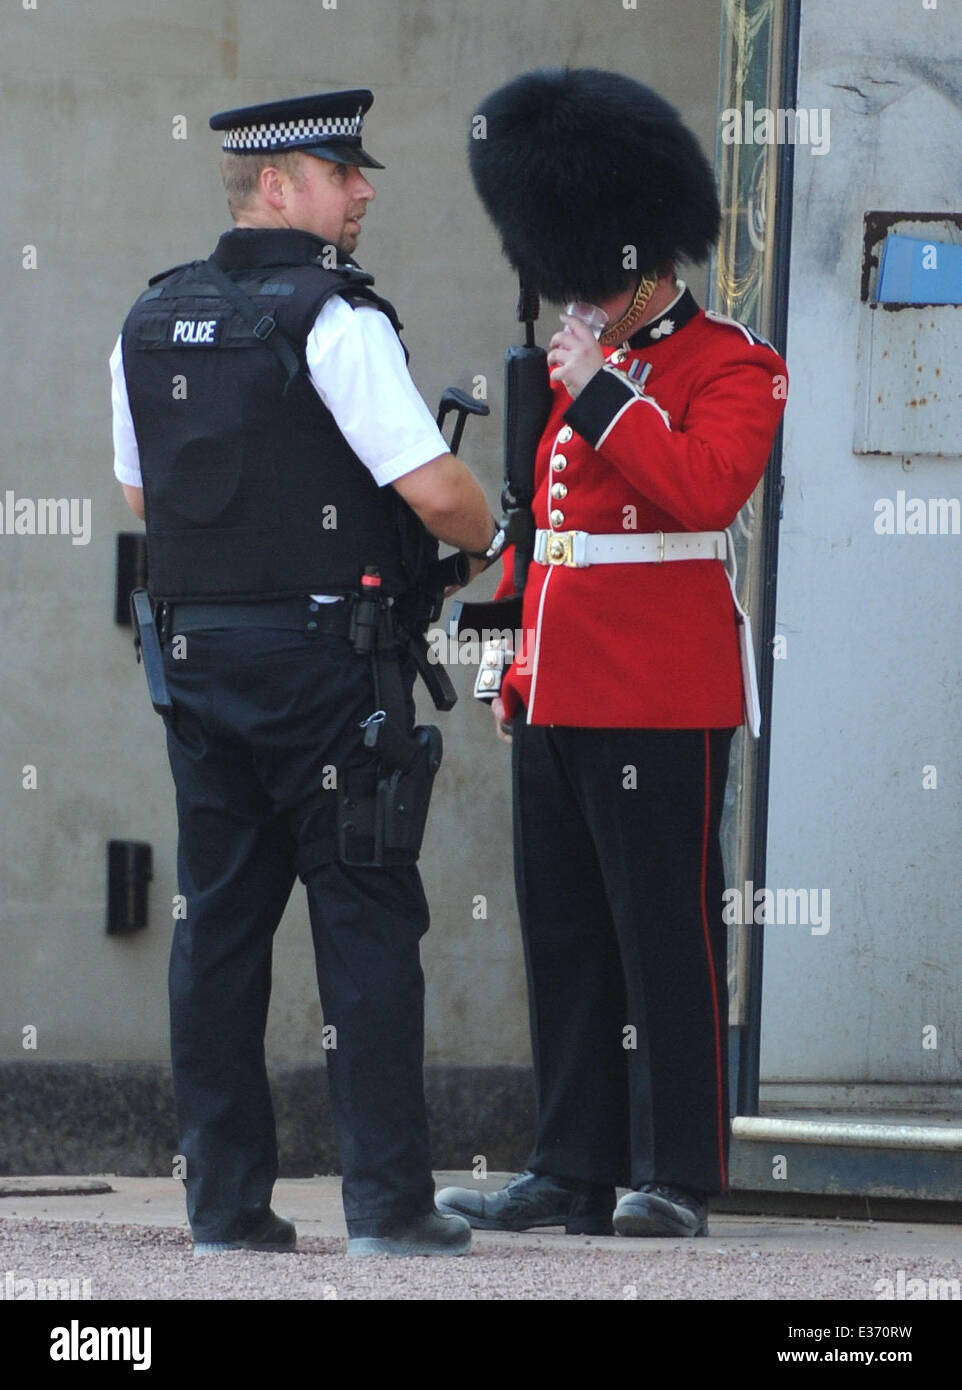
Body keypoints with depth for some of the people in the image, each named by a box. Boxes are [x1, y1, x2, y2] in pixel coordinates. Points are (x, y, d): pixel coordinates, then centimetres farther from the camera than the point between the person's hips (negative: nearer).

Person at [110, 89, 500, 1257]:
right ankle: (387, 1197, -2)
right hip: (330, 659, -6)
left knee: (218, 922, 8)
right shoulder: (335, 319, -13)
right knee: (367, 919, -1)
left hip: (197, 649, 6)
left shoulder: (150, 326, 9)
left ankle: (224, 1201, 8)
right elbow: (434, 489, -17)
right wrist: (483, 539, 4)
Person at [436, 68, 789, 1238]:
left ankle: (676, 1179, -2)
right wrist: (523, 672, 20)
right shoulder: (587, 371, 18)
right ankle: (575, 1172, 14)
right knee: (565, 941, 9)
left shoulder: (729, 367, -5)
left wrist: (602, 393, -19)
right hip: (560, 704, 8)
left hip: (661, 704, -8)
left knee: (665, 938, -5)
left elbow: (704, 488, -23)